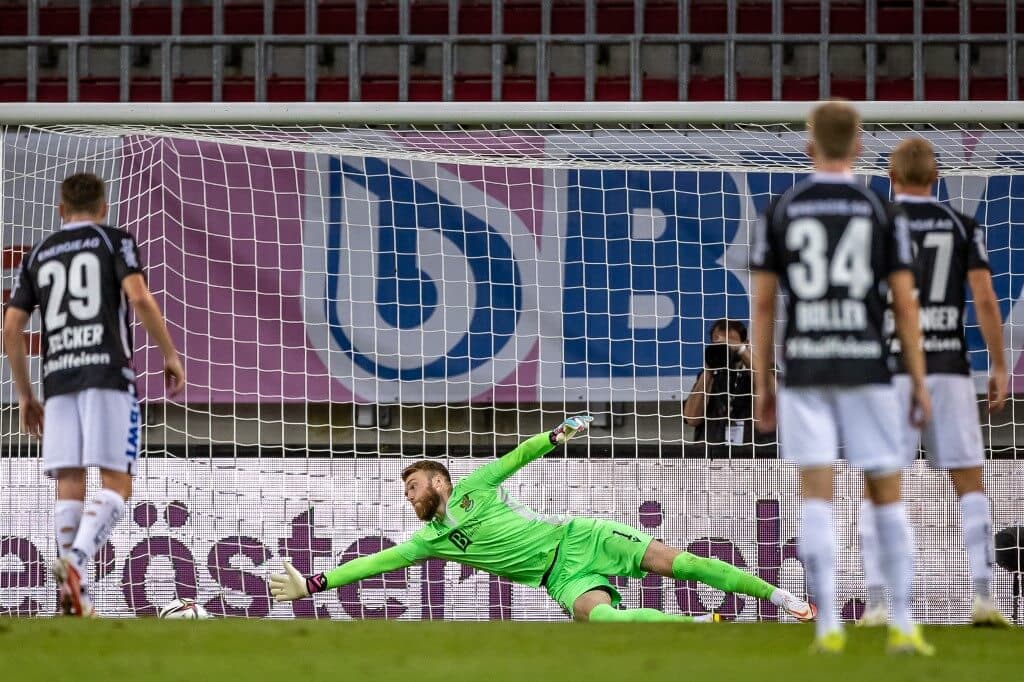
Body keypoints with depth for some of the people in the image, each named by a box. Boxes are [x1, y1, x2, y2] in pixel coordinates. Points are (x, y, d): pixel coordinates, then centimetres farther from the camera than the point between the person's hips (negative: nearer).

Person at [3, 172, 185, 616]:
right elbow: (139, 298, -9)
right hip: (107, 371, -4)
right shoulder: (115, 241, 8)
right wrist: (170, 355, 0)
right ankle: (76, 560, -28)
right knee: (116, 483, -5)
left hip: (58, 378, 4)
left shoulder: (38, 256, 19)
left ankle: (75, 594, -6)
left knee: (69, 484, 3)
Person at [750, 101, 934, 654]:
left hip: (804, 371, 1)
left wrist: (762, 387, 8)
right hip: (866, 368, -1)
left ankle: (828, 625, -10)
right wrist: (919, 385, 3)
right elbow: (905, 303, -2)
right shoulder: (881, 213, 1)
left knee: (816, 494, -1)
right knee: (887, 493, 8)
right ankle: (902, 625, 5)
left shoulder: (779, 211, 3)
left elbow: (762, 303, 2)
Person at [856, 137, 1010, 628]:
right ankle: (982, 596, -6)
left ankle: (877, 603, -3)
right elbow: (985, 299, -2)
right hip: (948, 368, 1)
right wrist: (999, 366, 4)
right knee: (970, 485, 6)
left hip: (891, 369, -1)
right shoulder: (963, 226, 5)